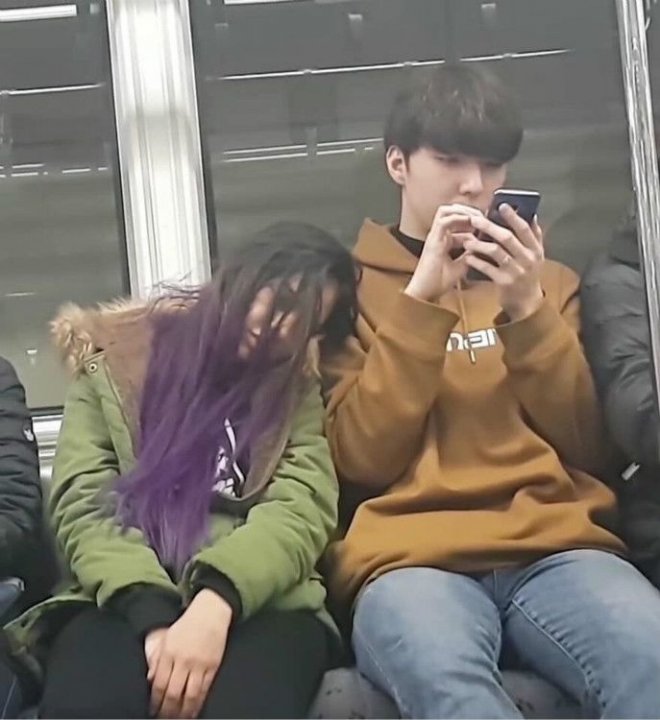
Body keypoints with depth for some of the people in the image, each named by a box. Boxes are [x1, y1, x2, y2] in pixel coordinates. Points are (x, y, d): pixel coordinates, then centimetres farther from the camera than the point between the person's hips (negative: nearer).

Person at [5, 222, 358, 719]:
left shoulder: (298, 388, 15)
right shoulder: (114, 364, 12)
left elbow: (301, 509, -1)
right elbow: (84, 505, 1)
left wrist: (216, 603, -21)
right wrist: (154, 617, -17)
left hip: (255, 600, 0)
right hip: (131, 602, 0)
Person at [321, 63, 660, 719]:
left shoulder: (544, 280, 22)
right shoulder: (353, 286, 13)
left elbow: (586, 450, 11)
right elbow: (361, 461, 0)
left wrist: (529, 312, -2)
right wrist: (422, 299, -6)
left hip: (554, 545, 3)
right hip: (412, 556, -2)